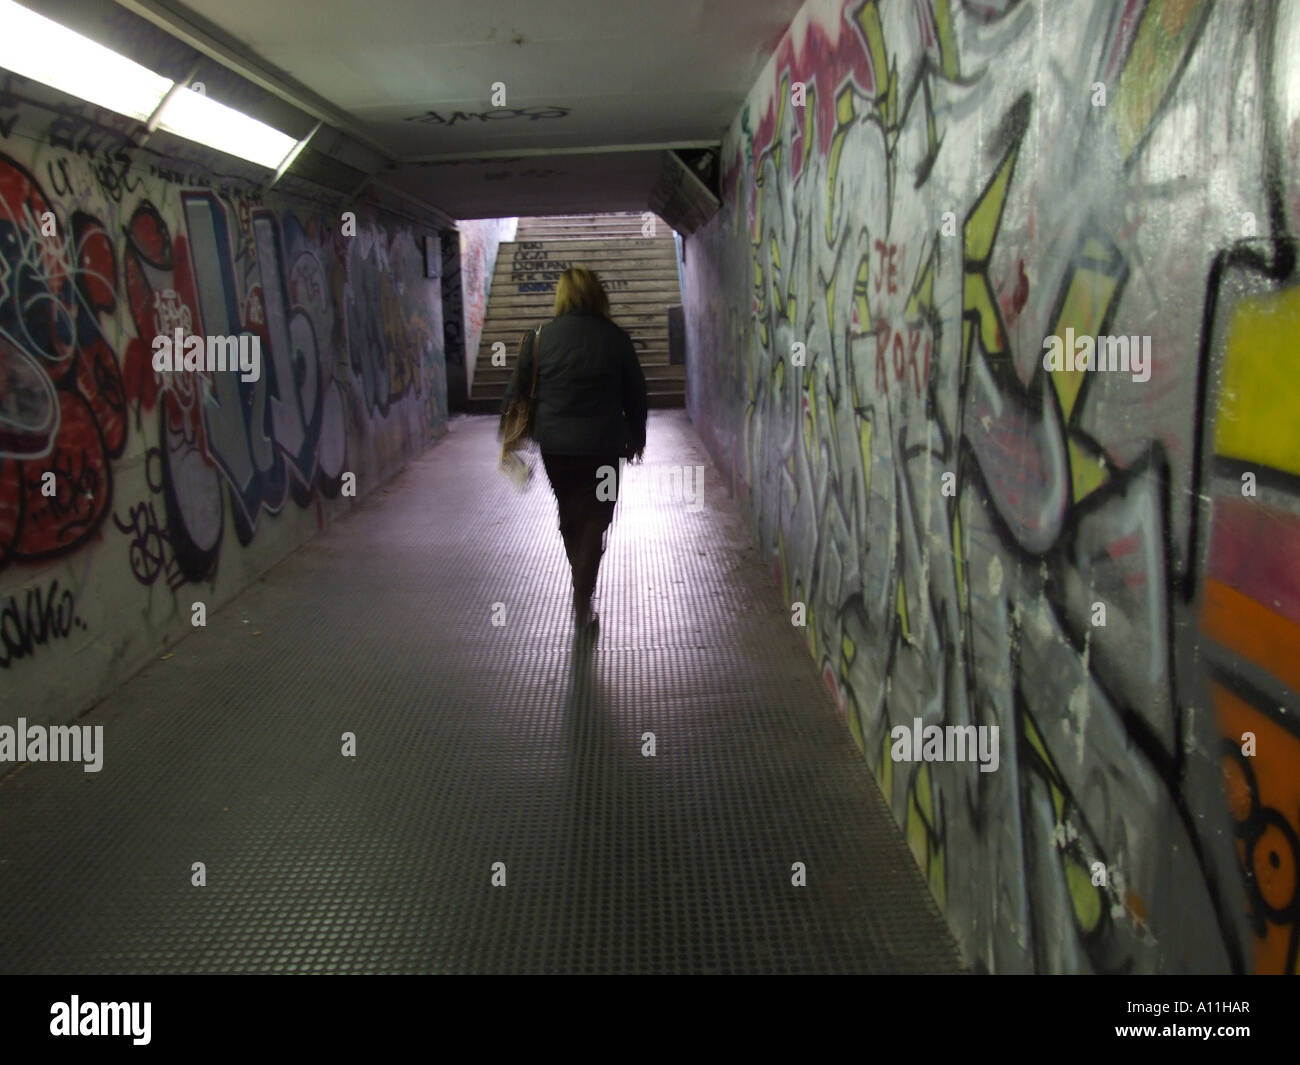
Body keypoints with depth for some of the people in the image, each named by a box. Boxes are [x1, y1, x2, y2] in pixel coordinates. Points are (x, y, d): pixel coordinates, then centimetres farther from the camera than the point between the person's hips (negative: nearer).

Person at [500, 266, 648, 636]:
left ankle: (582, 588, 34)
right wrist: (636, 437, 18)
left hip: (554, 443, 2)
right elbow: (635, 393, 4)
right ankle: (583, 602, -2)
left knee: (569, 516, 19)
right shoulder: (615, 338, -4)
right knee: (595, 520, 6)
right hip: (602, 445, -2)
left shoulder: (543, 336, -2)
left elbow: (519, 388, 1)